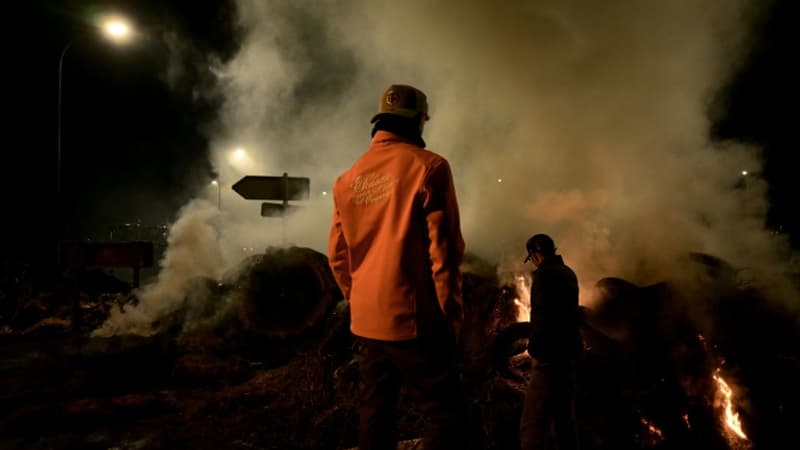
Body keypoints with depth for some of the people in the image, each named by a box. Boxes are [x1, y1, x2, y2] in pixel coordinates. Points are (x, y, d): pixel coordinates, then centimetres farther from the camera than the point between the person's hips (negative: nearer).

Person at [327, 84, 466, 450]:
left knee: (375, 413, 18)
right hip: (412, 319, -6)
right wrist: (451, 313, -2)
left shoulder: (348, 178, 8)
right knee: (444, 413, 3)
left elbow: (337, 255, 11)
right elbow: (443, 249, -11)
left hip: (365, 322, 7)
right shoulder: (427, 166, -9)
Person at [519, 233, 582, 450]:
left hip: (551, 355, -10)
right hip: (568, 353, 10)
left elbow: (542, 316, -21)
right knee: (565, 415, 18)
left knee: (532, 422, -11)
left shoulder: (544, 273, -12)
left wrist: (536, 351, -15)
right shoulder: (569, 273, 15)